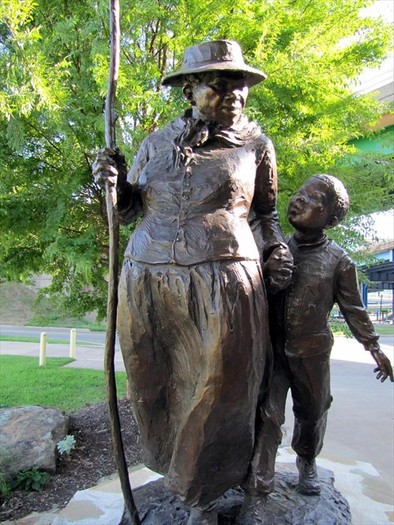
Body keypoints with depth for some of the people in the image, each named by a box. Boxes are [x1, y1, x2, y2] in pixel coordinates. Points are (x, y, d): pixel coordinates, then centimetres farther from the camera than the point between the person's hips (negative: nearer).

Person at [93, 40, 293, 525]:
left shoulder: (255, 145, 9)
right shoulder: (157, 144, 12)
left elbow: (263, 213, 20)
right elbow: (129, 209, 18)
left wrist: (274, 250, 2)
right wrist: (113, 181, -3)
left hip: (223, 286, -2)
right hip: (146, 283, 3)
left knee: (217, 393, 5)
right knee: (155, 390, 13)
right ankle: (173, 471, 40)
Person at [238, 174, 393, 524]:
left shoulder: (338, 260, -5)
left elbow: (353, 308, 3)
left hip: (312, 353, 0)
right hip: (271, 348, 0)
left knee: (312, 413, 18)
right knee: (266, 416, -4)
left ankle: (307, 462, 47)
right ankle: (256, 497, 6)